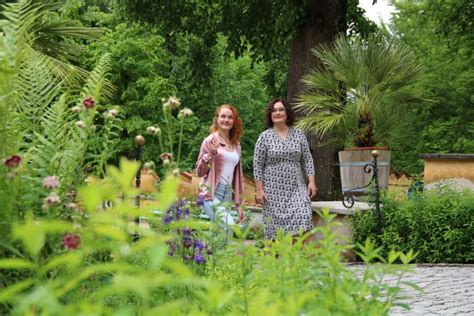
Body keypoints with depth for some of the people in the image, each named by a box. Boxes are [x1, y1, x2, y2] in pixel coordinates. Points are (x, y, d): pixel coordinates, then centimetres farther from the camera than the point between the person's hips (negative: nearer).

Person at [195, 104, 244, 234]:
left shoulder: (236, 145, 14)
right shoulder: (210, 140, -2)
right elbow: (199, 172, -2)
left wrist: (238, 204, 18)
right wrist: (211, 154, -18)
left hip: (228, 195, 6)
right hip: (211, 194, -6)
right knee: (228, 225, -24)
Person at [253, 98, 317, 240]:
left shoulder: (299, 134, 7)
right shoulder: (264, 137, 0)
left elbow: (307, 160, 9)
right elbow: (257, 165, -1)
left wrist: (311, 181, 0)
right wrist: (259, 190, -6)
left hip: (296, 188, 2)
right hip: (273, 190, -2)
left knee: (303, 219, -14)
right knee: (275, 228, 0)